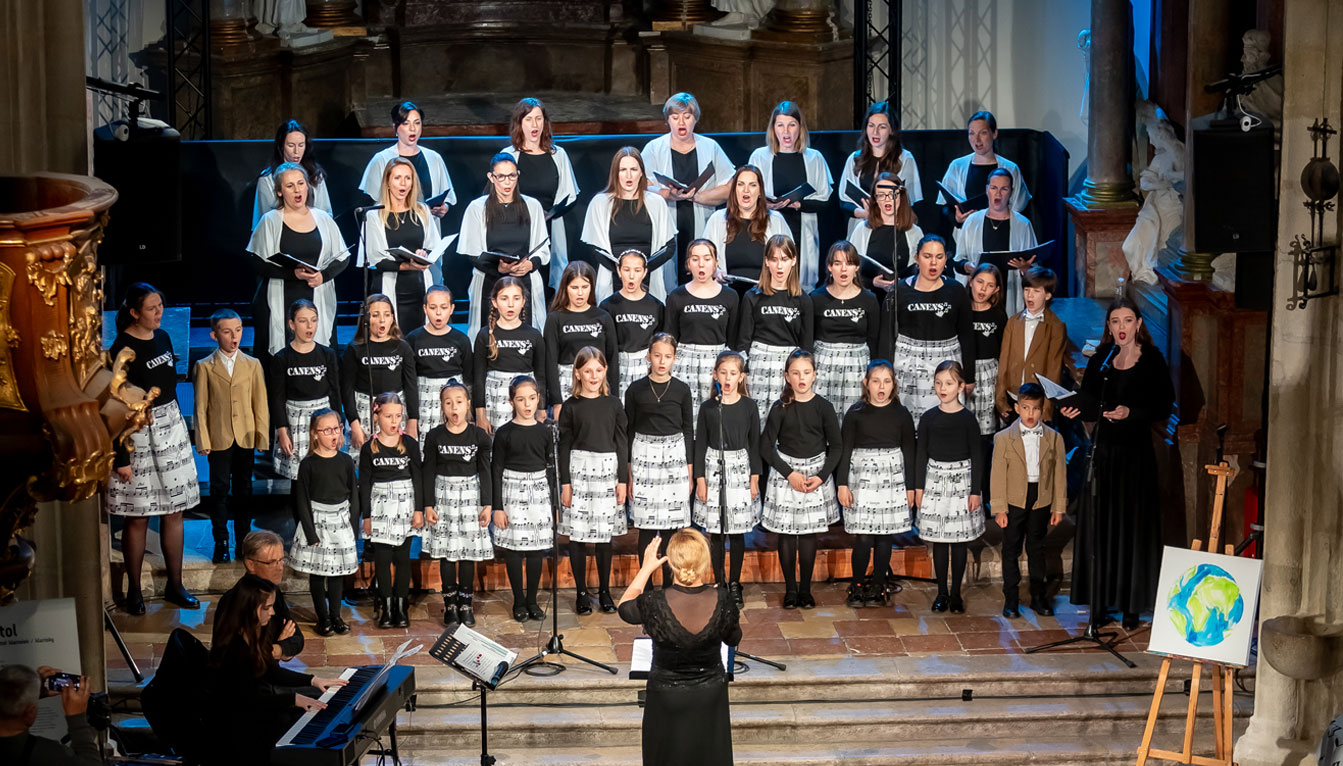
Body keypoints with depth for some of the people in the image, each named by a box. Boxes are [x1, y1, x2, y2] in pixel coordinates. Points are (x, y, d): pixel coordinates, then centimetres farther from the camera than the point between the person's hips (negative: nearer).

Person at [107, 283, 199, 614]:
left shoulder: (162, 338, 7)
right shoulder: (123, 349, -14)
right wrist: (121, 456, -15)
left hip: (170, 427, 7)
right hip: (138, 433, -7)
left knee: (174, 510, 9)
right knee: (138, 516, 0)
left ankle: (175, 586, 19)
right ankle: (134, 592, 12)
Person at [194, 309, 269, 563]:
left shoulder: (252, 365, 5)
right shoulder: (204, 367, -1)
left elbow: (261, 404, 5)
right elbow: (201, 407, -1)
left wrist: (262, 437, 0)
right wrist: (203, 440, -6)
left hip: (246, 438, 2)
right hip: (219, 438, -2)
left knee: (244, 490, 9)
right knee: (219, 490, 4)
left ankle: (243, 542, 19)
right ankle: (221, 543, 13)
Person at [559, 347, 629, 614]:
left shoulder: (613, 404, 4)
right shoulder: (571, 406, -1)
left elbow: (622, 443, 5)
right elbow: (564, 445, 0)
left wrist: (623, 480, 1)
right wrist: (565, 482, -4)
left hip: (607, 471, 1)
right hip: (578, 471, -1)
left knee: (604, 535, 7)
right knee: (577, 535, 2)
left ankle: (604, 591, 18)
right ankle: (581, 593, 12)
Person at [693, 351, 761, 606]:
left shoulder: (749, 407, 0)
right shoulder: (707, 408, -1)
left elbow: (755, 443, 4)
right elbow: (700, 444, 2)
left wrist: (755, 477, 0)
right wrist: (700, 478, -2)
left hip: (740, 470, 0)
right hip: (714, 469, 0)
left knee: (737, 532, 5)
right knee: (717, 533, 3)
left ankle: (734, 584, 16)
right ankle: (719, 584, 15)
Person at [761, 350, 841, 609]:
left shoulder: (823, 407, -3)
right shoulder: (781, 408, -5)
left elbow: (836, 446, 2)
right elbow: (766, 446, -4)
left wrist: (822, 476, -10)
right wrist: (790, 474, -12)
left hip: (817, 473, 1)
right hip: (785, 473, -1)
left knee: (809, 534, 5)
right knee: (787, 534, 3)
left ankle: (805, 589, 14)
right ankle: (790, 588, 14)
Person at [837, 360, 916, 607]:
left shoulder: (901, 414, 3)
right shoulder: (856, 413, -1)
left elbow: (909, 452, 7)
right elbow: (844, 449, 0)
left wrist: (910, 486, 5)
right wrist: (842, 484, -5)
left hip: (892, 480, 2)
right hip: (861, 478, -2)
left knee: (885, 537, 4)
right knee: (863, 538, -6)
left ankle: (877, 587, 17)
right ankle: (857, 585, 10)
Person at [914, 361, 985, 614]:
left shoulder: (968, 419, -5)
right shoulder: (929, 418, 0)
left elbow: (977, 457, -2)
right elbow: (921, 454, 5)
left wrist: (975, 491, -5)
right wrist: (918, 486, 2)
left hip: (961, 479, -1)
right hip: (935, 480, 2)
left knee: (959, 540, 4)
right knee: (939, 540, 6)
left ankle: (956, 593, 14)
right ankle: (942, 592, 16)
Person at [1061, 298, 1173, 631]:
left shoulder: (1152, 360, -3)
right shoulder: (1099, 360, 8)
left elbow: (1164, 407, -5)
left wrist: (1130, 412, -18)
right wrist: (1074, 410, -7)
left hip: (1135, 453, -3)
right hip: (1103, 450, 4)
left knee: (1132, 526, 0)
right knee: (1100, 526, 4)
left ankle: (1131, 606, 8)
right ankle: (1100, 604, 10)